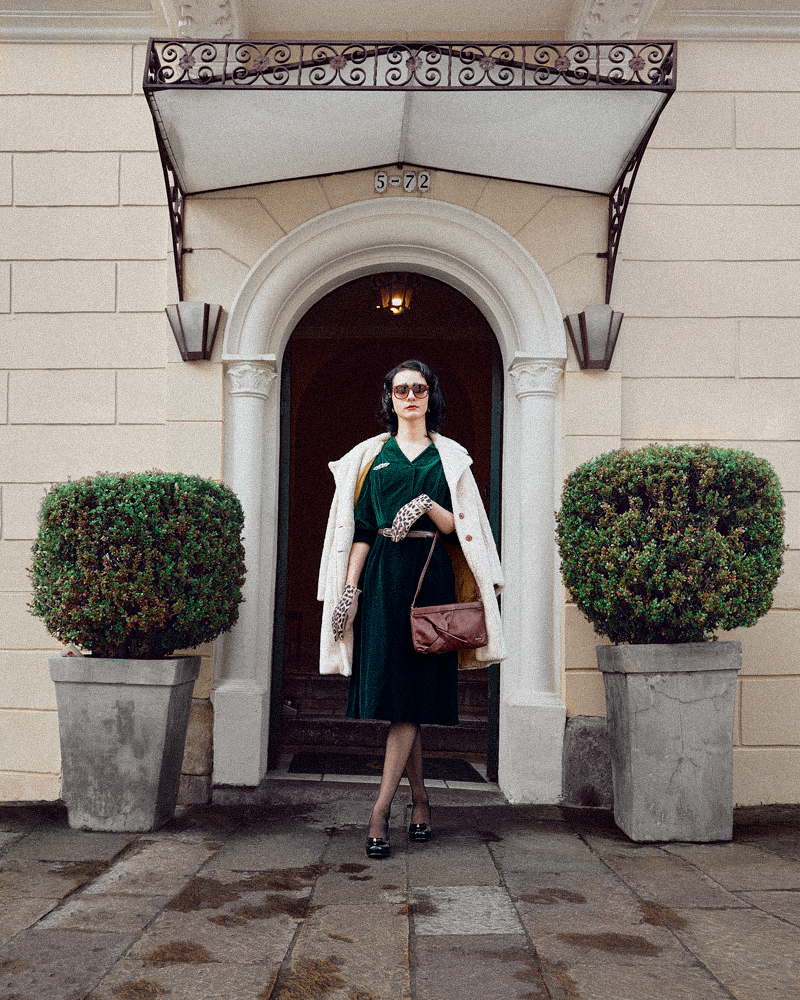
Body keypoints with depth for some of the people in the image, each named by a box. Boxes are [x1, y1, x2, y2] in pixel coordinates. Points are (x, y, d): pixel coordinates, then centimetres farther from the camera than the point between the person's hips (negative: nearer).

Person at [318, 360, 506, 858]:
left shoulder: (450, 457, 11)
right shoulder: (372, 455, 12)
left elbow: (459, 527, 5)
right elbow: (361, 527, 7)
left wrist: (427, 505, -14)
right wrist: (349, 588, -2)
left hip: (431, 575, -1)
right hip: (384, 575, 1)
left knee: (411, 689, -8)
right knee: (390, 682, -1)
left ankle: (380, 812, -7)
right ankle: (420, 799, 15)